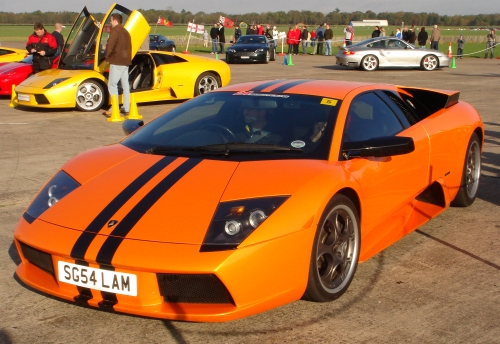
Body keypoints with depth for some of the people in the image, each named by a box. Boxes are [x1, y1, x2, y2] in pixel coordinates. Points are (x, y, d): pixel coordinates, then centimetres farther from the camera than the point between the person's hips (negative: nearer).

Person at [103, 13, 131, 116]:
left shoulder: (115, 30, -9)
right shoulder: (125, 31, 19)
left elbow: (110, 45, -15)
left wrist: (107, 57, -2)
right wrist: (128, 58, 17)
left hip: (117, 61, -9)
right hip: (126, 61, 9)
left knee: (112, 84, -7)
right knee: (125, 84, 10)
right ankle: (126, 108, 12)